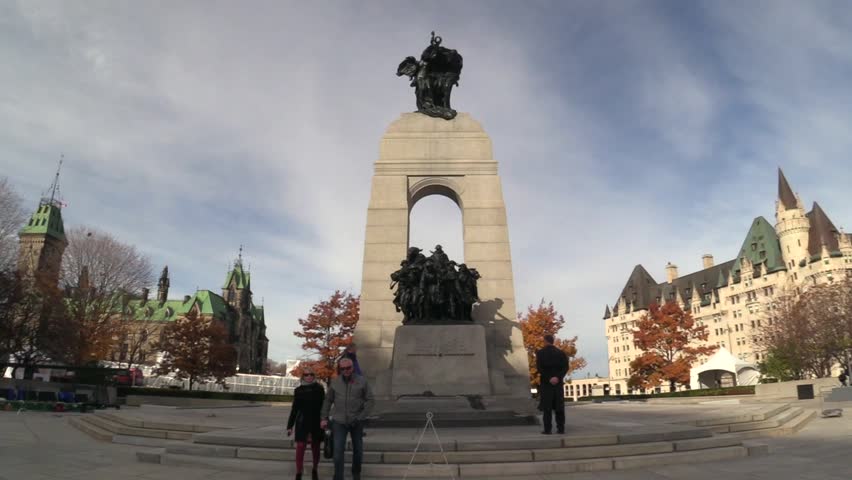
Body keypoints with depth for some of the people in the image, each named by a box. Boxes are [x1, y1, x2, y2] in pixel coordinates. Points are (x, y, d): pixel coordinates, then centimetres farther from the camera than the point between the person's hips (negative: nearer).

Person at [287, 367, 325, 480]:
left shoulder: (319, 388, 0)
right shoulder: (298, 390, 3)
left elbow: (323, 406, 2)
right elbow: (294, 409, 7)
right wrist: (290, 426, 5)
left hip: (316, 423, 0)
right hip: (302, 423, 0)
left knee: (315, 449, 10)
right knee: (300, 448, -7)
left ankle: (314, 470, 30)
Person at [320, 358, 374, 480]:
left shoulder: (362, 381, -6)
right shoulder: (335, 382, -1)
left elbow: (369, 400, -4)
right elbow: (328, 400, 7)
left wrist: (361, 417, -12)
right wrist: (324, 418, 3)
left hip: (356, 422, 0)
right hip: (339, 421, 0)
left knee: (358, 450, 14)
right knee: (338, 450, -10)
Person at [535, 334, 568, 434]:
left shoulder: (540, 353, -2)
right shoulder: (561, 353, 7)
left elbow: (539, 368, -12)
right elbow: (565, 367, -4)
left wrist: (548, 378, -14)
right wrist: (558, 377, -12)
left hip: (545, 383, -3)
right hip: (558, 382, 3)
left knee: (547, 407, 0)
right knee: (559, 406, 7)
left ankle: (548, 429, -1)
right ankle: (561, 428, 6)